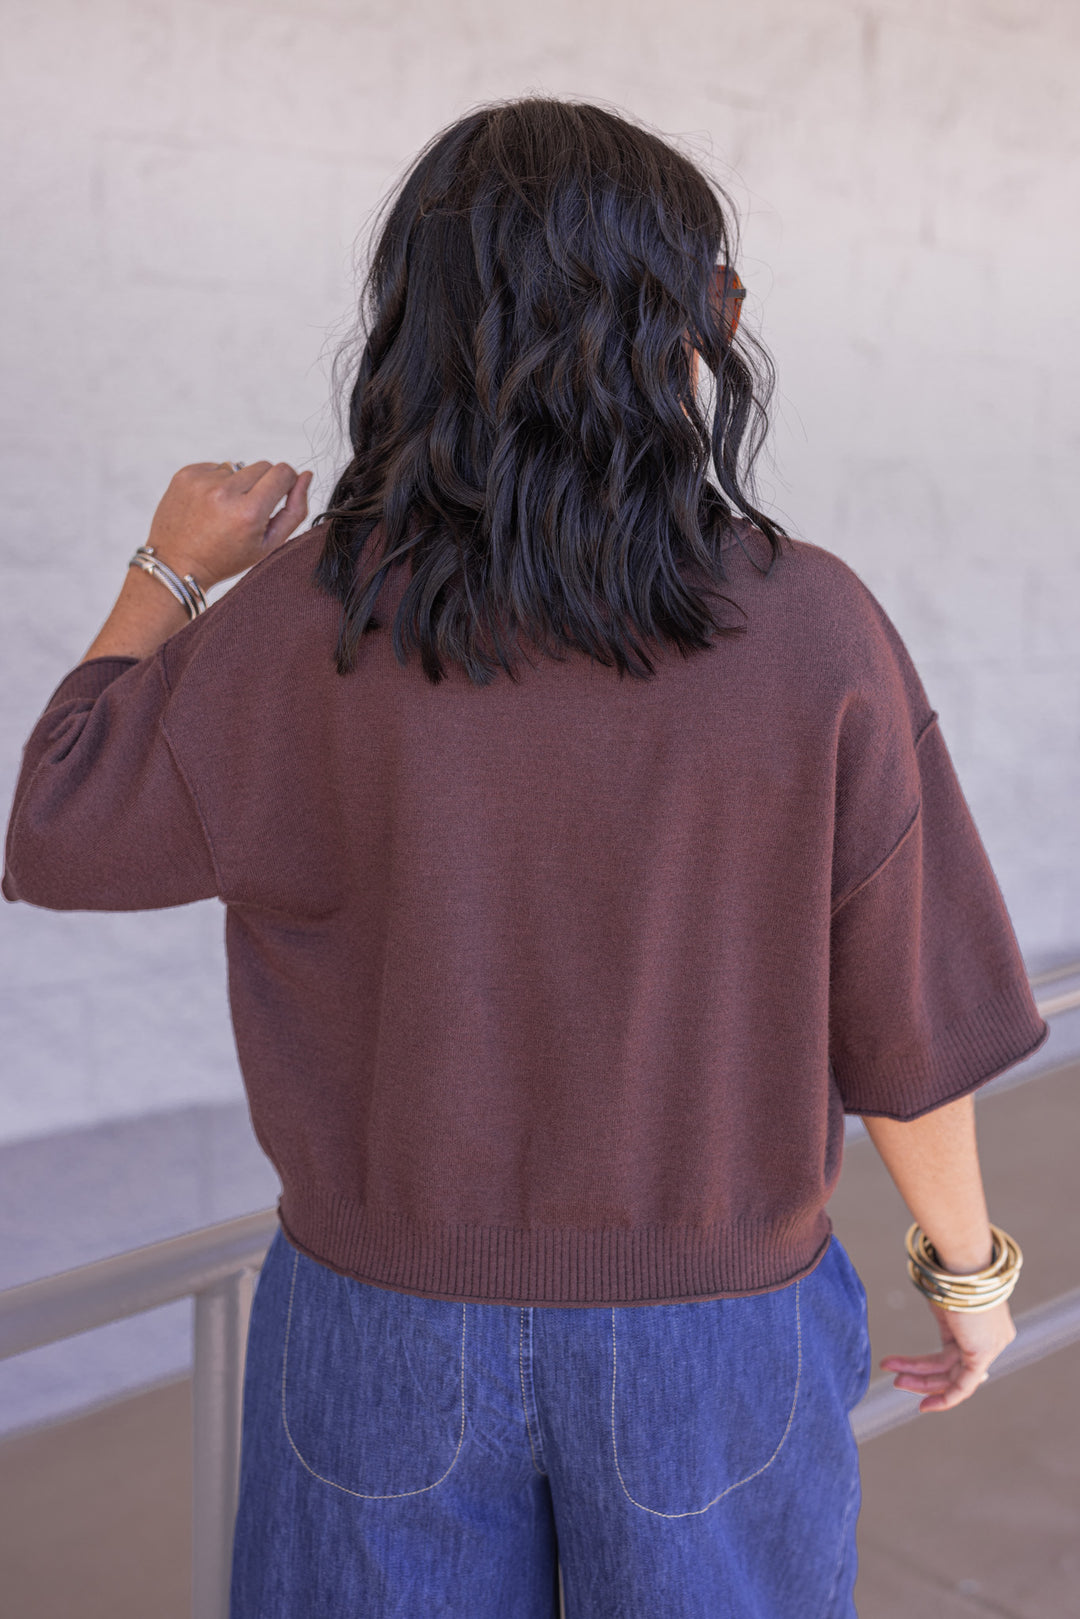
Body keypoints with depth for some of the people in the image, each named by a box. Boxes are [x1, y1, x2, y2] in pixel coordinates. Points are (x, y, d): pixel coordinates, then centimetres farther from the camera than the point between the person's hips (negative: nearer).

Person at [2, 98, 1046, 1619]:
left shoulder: (307, 622, -16)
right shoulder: (814, 636, -16)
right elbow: (904, 1018, -9)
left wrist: (169, 575, 10)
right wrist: (968, 1259, 8)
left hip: (390, 1317, 1)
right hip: (715, 1324, 0)